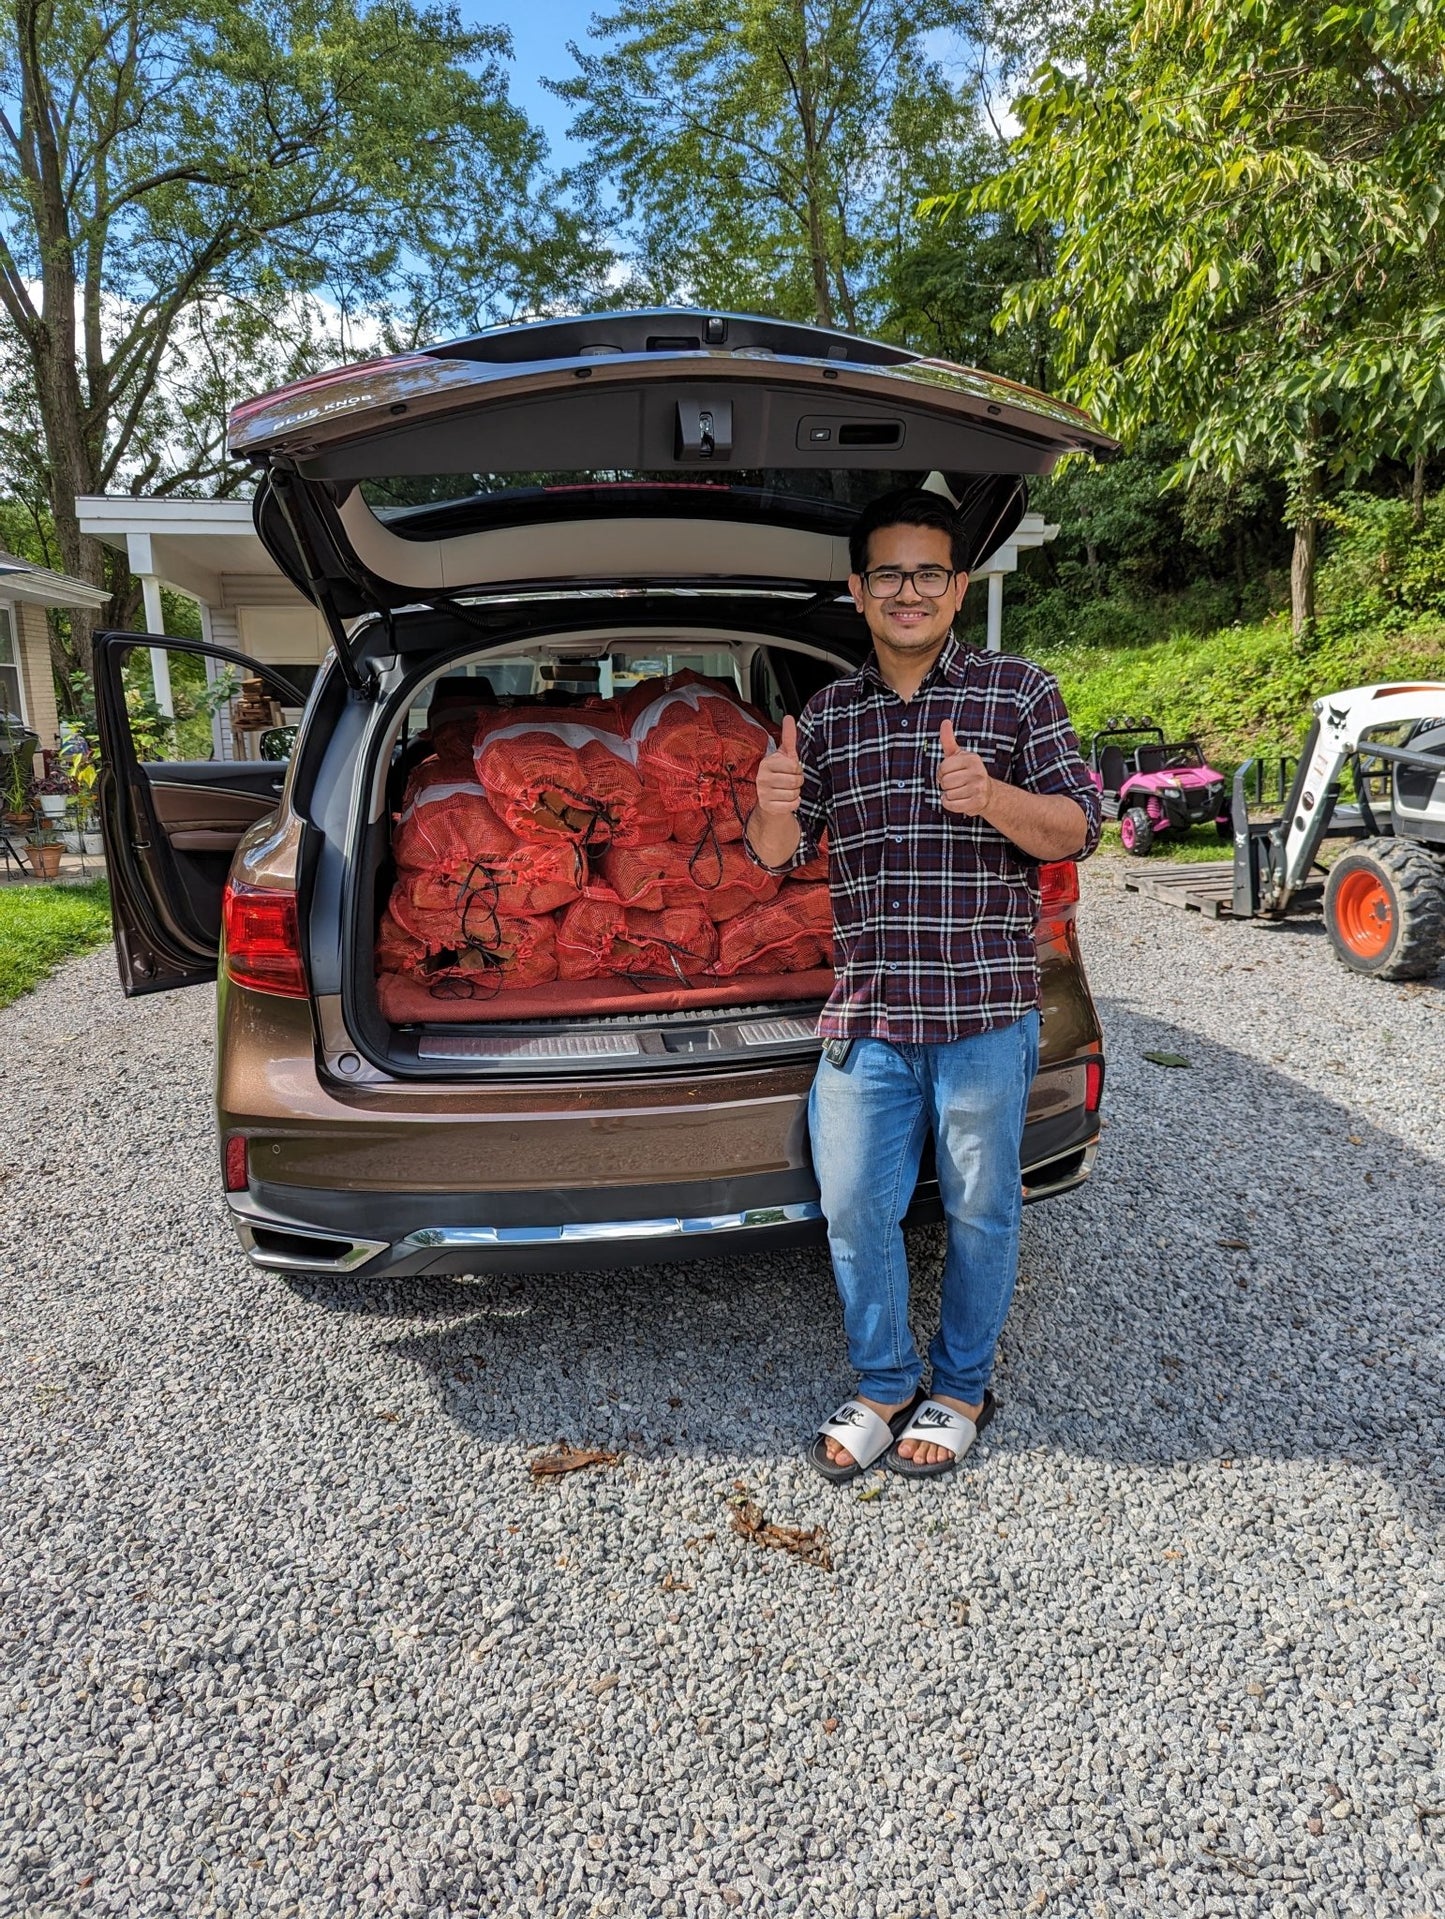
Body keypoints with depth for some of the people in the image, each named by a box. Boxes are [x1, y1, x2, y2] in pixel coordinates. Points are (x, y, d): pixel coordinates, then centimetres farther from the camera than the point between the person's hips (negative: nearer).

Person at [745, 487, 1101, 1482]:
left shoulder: (1018, 691, 1)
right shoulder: (827, 714, 9)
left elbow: (1078, 829, -4)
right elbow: (778, 856, 9)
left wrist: (991, 797, -24)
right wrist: (775, 804, -14)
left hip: (985, 1010, -2)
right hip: (865, 1015, 3)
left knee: (979, 1209, 11)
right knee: (855, 1211, 9)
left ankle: (962, 1389, 34)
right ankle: (884, 1385, 31)